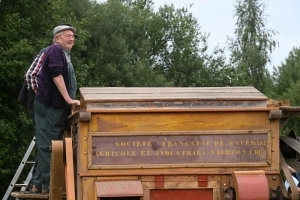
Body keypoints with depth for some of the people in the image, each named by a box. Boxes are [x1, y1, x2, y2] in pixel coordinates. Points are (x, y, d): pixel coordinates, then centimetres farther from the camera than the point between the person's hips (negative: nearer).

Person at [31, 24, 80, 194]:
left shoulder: (65, 54, 17)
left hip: (58, 107, 10)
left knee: (47, 146, 13)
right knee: (48, 146, -6)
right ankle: (46, 185, -3)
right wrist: (68, 99, -22)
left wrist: (70, 101, 21)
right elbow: (56, 75, -22)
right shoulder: (55, 50, -13)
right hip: (50, 106, -10)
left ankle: (39, 183, 18)